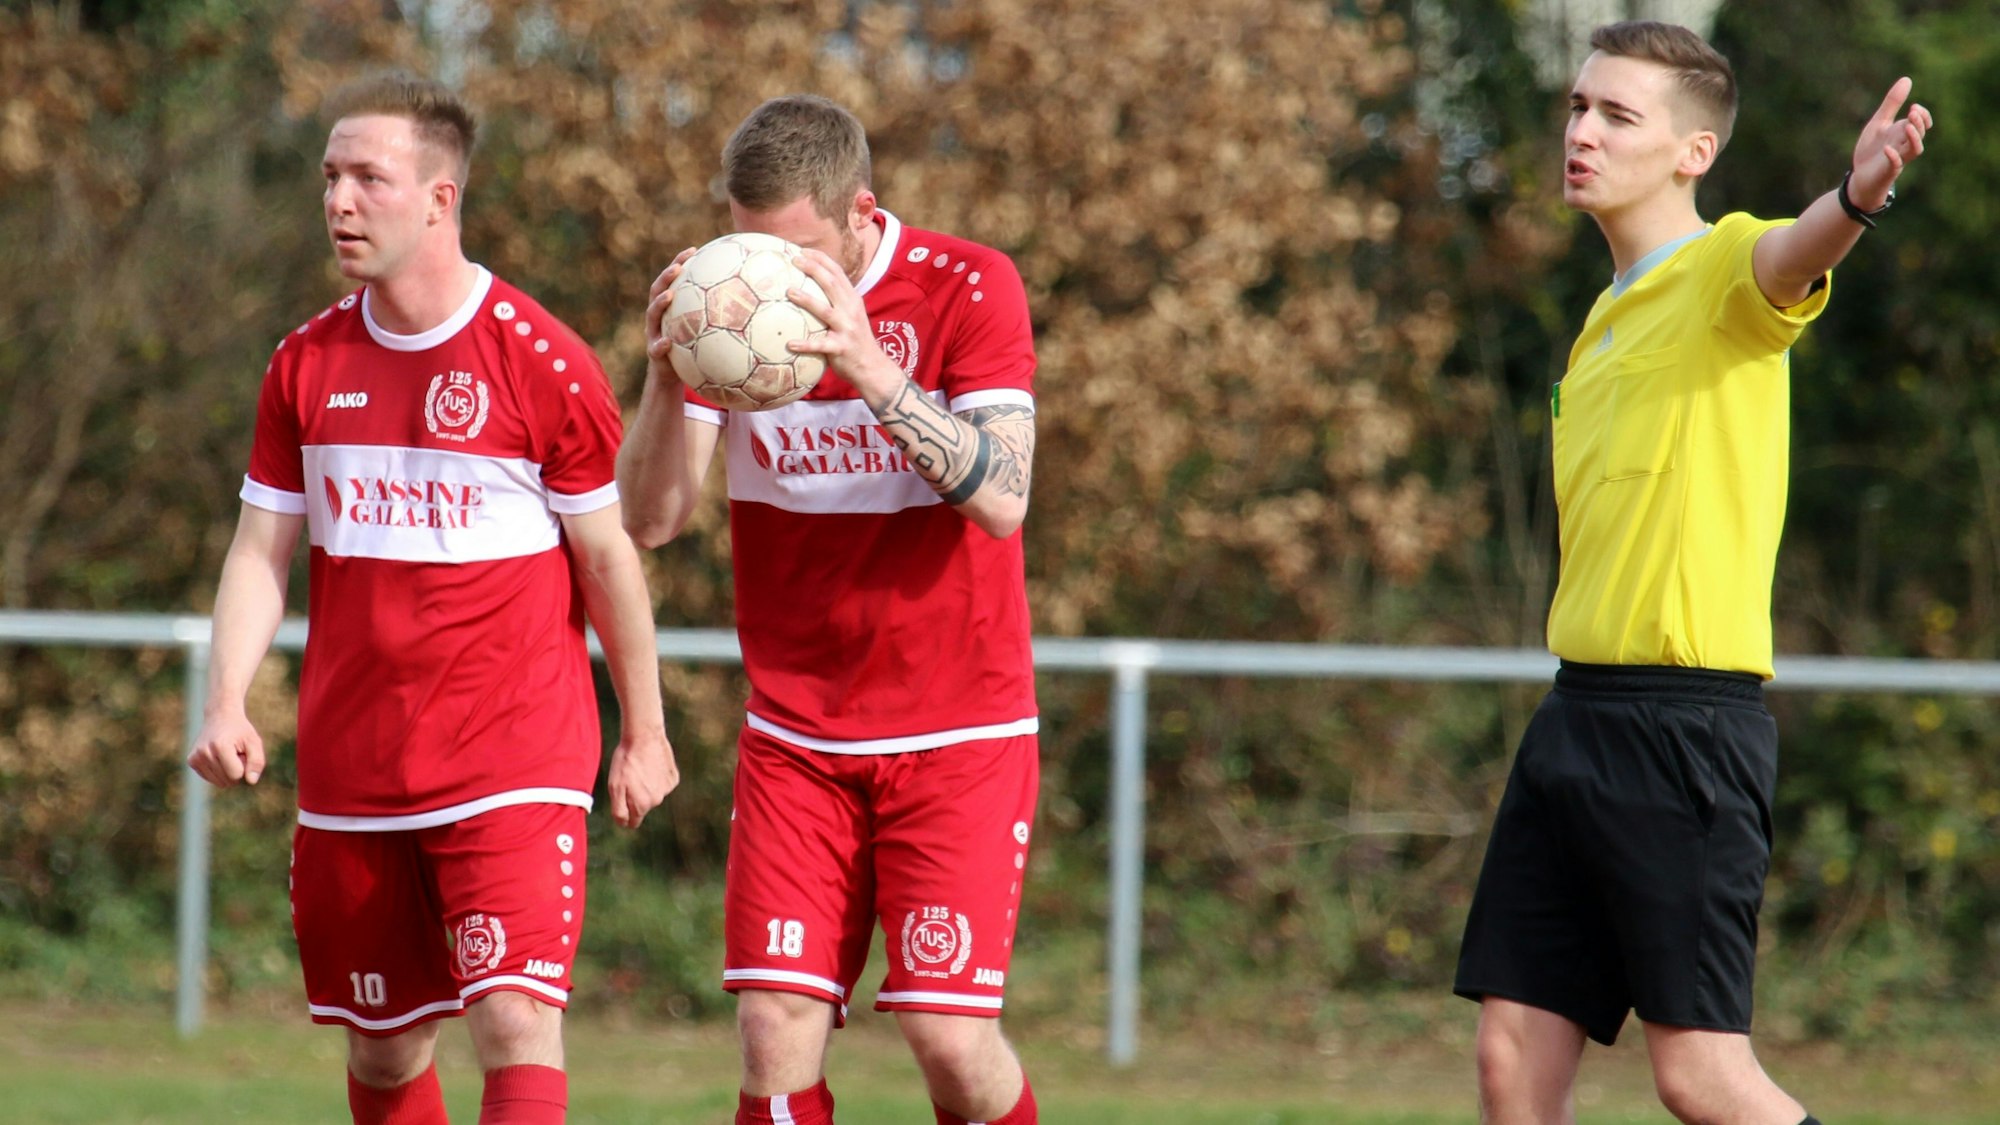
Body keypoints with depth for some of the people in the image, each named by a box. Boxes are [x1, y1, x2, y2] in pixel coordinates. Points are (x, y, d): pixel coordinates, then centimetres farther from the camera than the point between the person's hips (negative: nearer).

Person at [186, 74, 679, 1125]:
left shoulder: (544, 361, -7)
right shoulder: (308, 364, 7)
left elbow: (608, 556, 1)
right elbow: (261, 548, 10)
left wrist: (645, 734, 6)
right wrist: (226, 703, -5)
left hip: (514, 763, -5)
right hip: (349, 771, 5)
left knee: (517, 1022, -18)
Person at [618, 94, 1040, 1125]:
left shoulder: (966, 288, -8)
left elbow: (1001, 499, -20)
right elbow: (651, 519, -7)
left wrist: (870, 367, -32)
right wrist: (665, 370, -25)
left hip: (957, 735, -3)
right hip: (795, 739, 3)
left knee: (949, 1035, -11)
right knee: (775, 1029, -10)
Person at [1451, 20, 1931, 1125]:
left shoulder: (1725, 269, -6)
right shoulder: (1605, 319, 20)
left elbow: (1790, 259, -32)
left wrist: (1857, 196, -55)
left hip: (1686, 723, -8)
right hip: (1580, 706, 8)